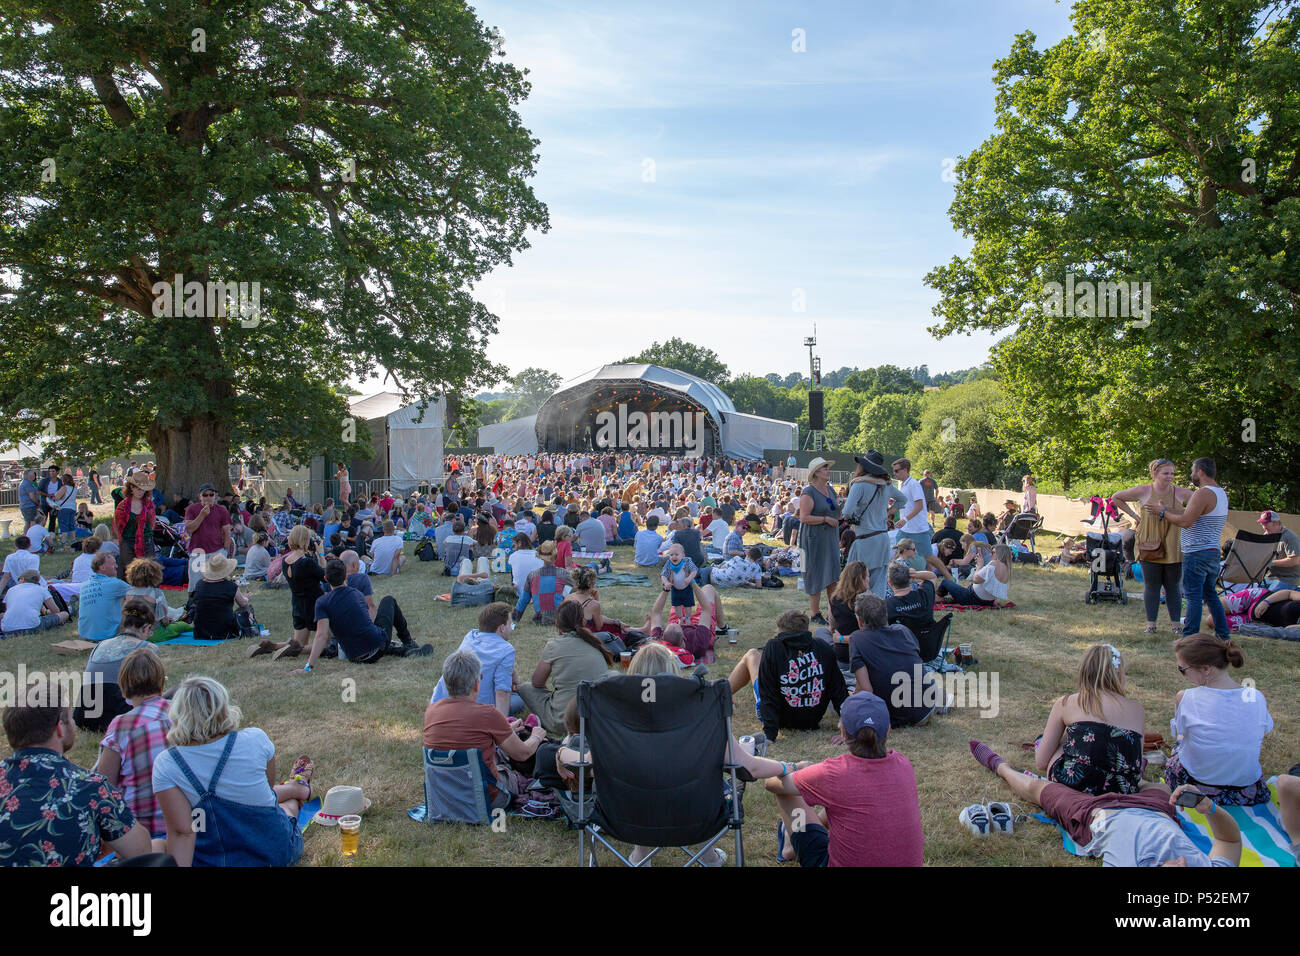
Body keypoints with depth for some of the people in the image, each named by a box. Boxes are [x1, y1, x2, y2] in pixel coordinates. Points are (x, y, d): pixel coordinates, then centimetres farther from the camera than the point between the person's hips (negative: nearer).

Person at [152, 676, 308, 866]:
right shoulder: (255, 740, -19)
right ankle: (299, 788, 64)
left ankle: (297, 787, 58)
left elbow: (181, 832, -23)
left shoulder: (165, 765, -19)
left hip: (210, 860, 2)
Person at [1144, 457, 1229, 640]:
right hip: (1213, 551, 10)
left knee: (1193, 596, -6)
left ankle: (1190, 637, -3)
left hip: (1197, 553, -10)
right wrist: (1164, 508, 15)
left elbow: (1185, 521, -20)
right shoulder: (1221, 493, 16)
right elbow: (1191, 513, 15)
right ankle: (1222, 634, 21)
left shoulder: (1204, 493, -16)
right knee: (1210, 594, 17)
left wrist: (1162, 512, -7)